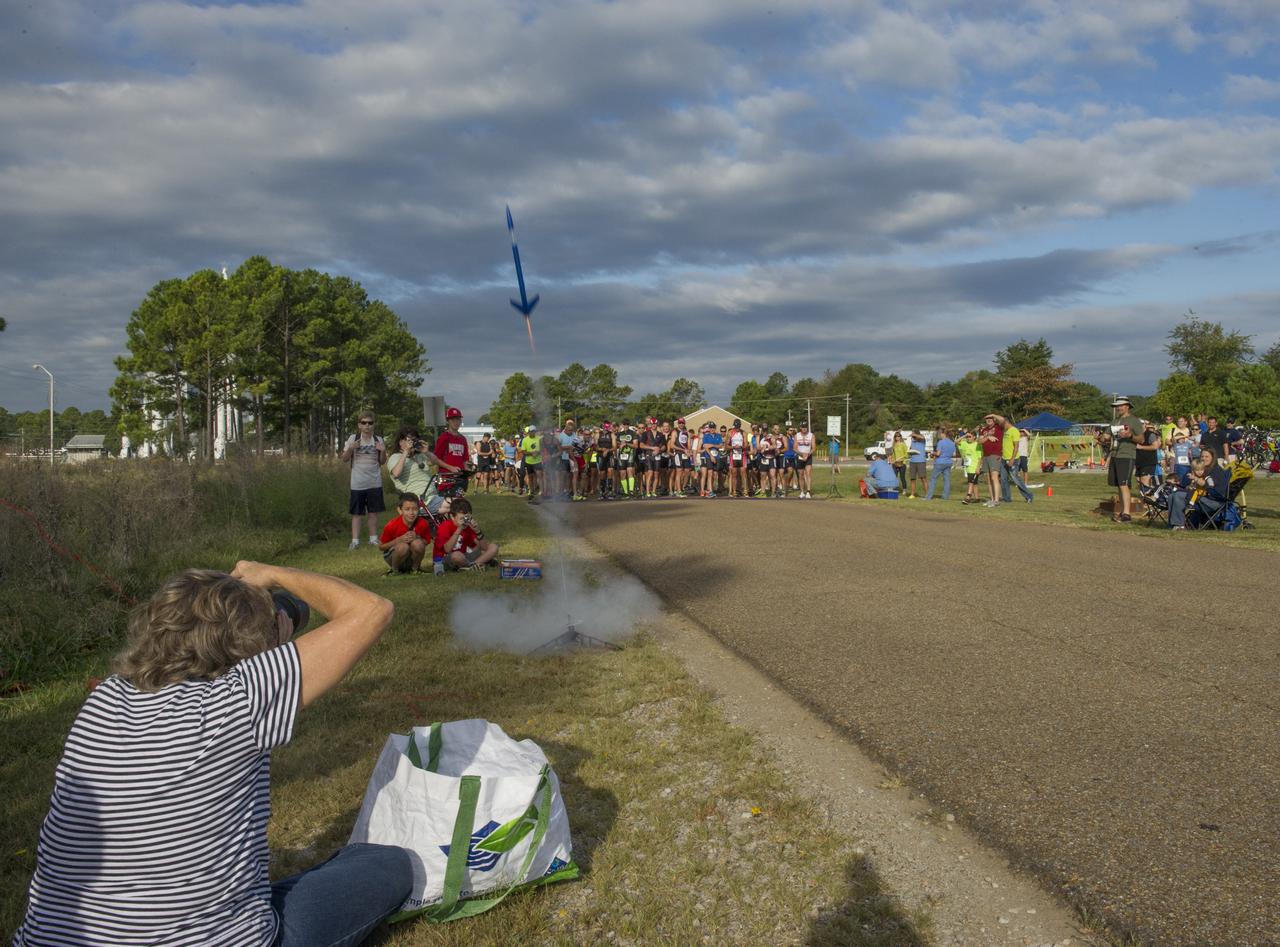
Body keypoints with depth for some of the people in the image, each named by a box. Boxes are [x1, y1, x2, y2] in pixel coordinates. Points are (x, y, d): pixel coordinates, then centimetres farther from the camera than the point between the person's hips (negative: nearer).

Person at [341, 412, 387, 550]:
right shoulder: (353, 439, 1)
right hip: (357, 483, -1)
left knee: (373, 512, 7)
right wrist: (350, 449, -15)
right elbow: (344, 460, 2)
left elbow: (382, 462, 9)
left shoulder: (378, 440, 5)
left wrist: (383, 451, -10)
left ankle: (373, 539, 15)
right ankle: (355, 541, 2)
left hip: (374, 483, 2)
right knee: (356, 513, 1)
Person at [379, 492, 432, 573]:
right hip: (392, 555, -2)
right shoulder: (392, 525, -21)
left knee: (418, 544, -31)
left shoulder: (422, 523, -16)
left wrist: (417, 538, -24)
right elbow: (381, 546, -12)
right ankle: (394, 569, -6)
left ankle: (415, 568, -3)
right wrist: (399, 540, -27)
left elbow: (427, 542, -1)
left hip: (412, 557, 2)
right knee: (403, 546, -35)